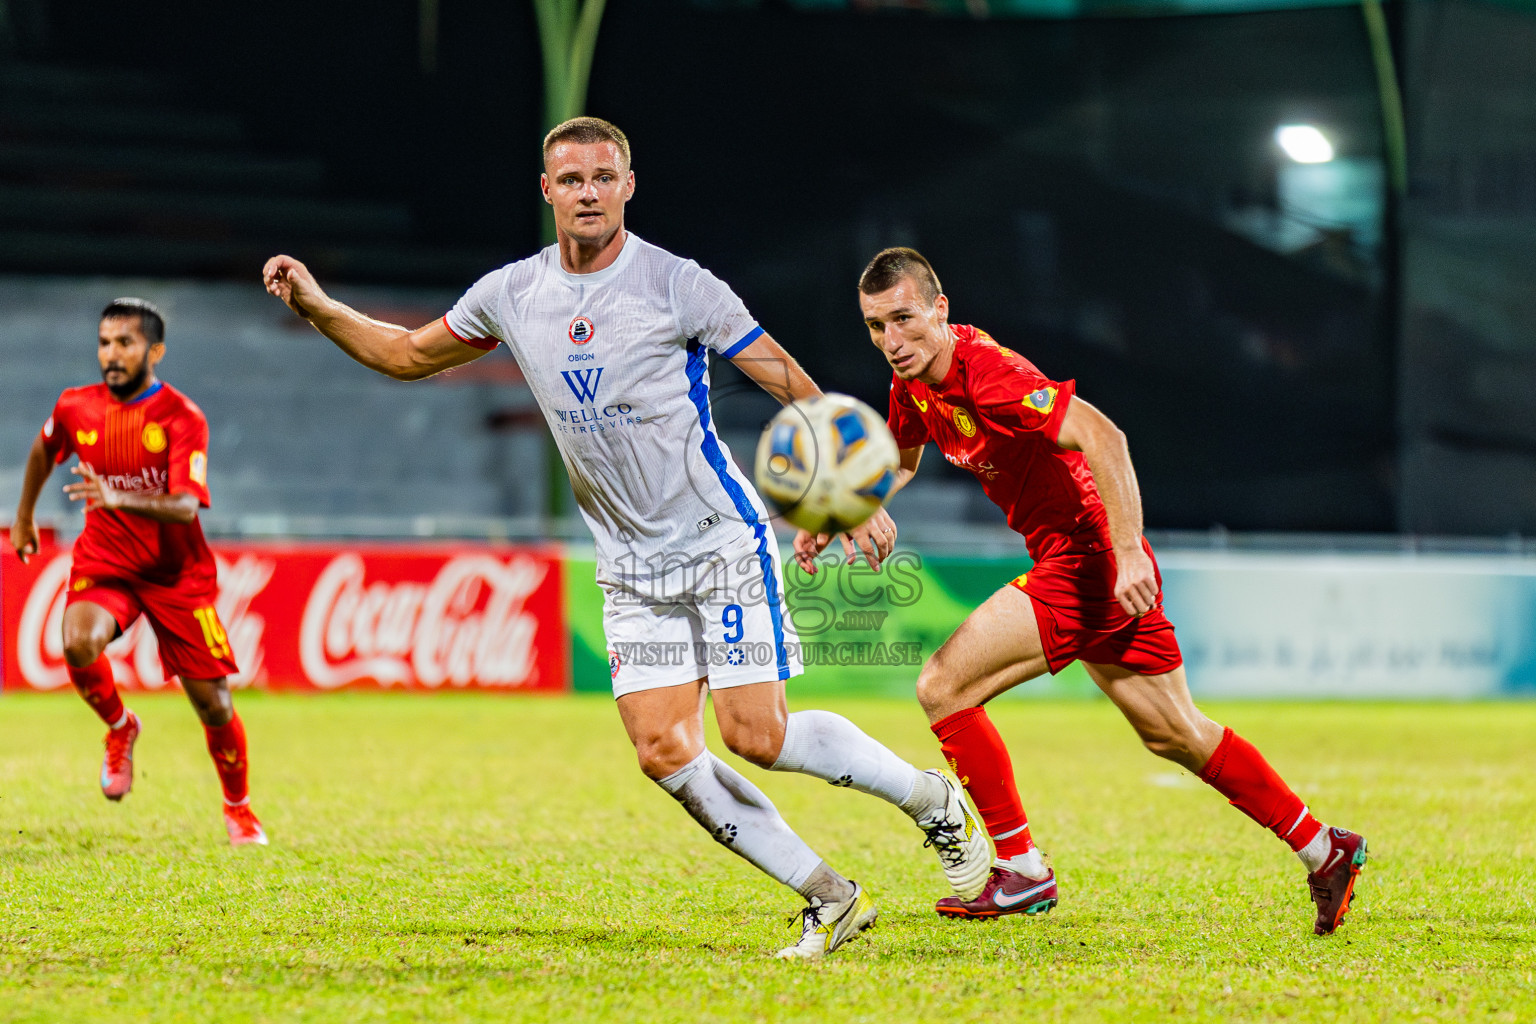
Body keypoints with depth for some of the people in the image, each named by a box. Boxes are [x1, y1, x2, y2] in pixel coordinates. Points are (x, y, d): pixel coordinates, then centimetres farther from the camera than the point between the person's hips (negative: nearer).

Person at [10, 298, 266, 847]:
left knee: (213, 702, -1)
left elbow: (186, 508, -29)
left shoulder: (182, 418, -17)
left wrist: (118, 498, -44)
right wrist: (23, 516, 28)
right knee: (79, 642, -31)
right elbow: (44, 450, 20)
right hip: (103, 563, 2)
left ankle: (238, 807, 26)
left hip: (176, 574, -2)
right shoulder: (75, 408, -4)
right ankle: (120, 728, 0)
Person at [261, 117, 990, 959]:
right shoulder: (512, 295, 3)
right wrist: (318, 309, 5)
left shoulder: (678, 286, -11)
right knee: (664, 753, -8)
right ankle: (828, 900, 3)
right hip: (631, 566, 5)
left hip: (722, 542, -5)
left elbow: (796, 390, -7)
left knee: (754, 735, -13)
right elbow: (408, 356, 19)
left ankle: (931, 800, 11)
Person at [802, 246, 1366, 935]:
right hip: (1078, 565, 10)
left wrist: (1128, 551, -36)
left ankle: (1022, 872, -3)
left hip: (1087, 559, -10)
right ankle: (1323, 851, 28)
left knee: (943, 688, -11)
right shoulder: (913, 383, 6)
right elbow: (899, 463, 25)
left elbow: (1102, 437, -30)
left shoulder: (987, 372, -22)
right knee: (1175, 735, 18)